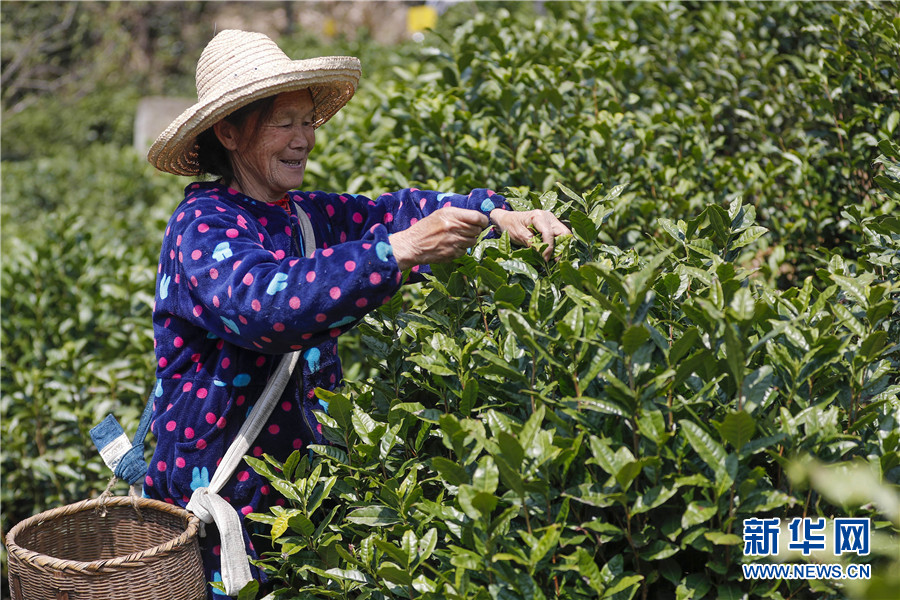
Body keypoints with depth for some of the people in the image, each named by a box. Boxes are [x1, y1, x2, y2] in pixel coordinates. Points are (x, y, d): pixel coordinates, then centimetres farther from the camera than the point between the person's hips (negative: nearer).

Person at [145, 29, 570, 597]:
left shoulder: (307, 214, 5)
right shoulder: (202, 225, -15)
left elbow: (395, 209, 3)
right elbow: (265, 304, -32)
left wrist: (499, 215, -16)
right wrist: (400, 249, -38)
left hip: (296, 469, 6)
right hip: (216, 488, -6)